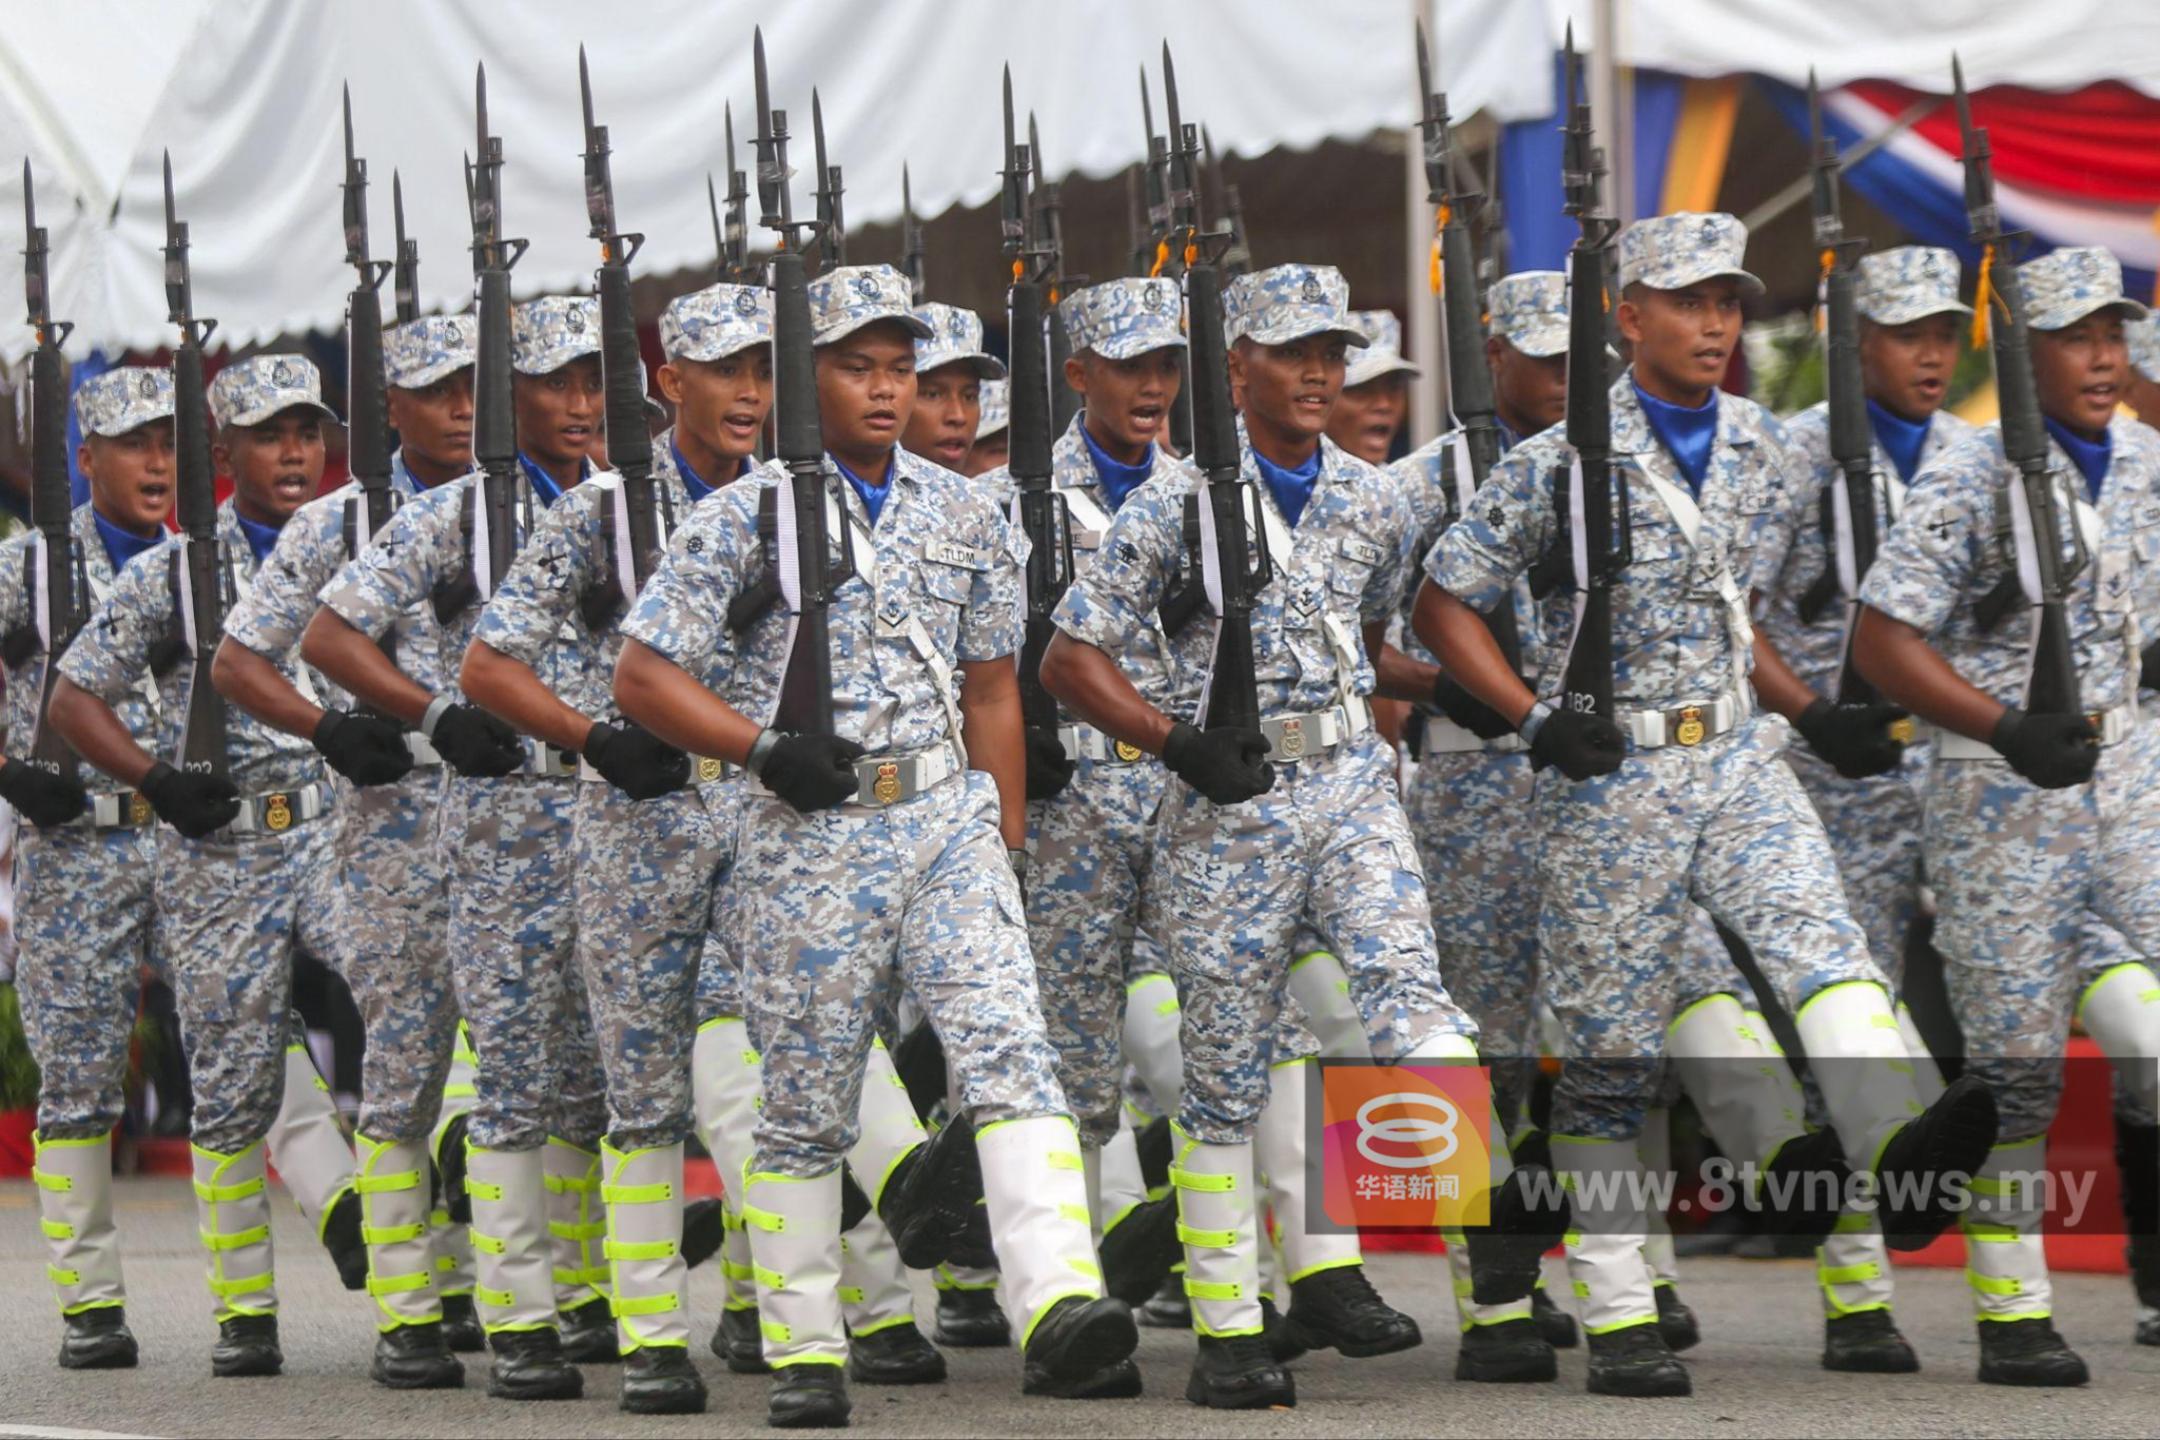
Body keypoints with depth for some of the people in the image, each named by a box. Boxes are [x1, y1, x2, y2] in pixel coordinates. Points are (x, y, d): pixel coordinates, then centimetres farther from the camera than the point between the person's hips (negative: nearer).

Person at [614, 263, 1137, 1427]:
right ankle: (804, 1353, 14)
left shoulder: (965, 515, 12)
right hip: (812, 839, -2)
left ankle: (1057, 1304, -28)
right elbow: (642, 677, -1)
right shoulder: (744, 519, 0)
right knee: (807, 1103, 4)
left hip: (949, 818, 2)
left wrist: (1006, 839, 13)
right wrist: (764, 750, -14)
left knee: (1010, 1051, -16)